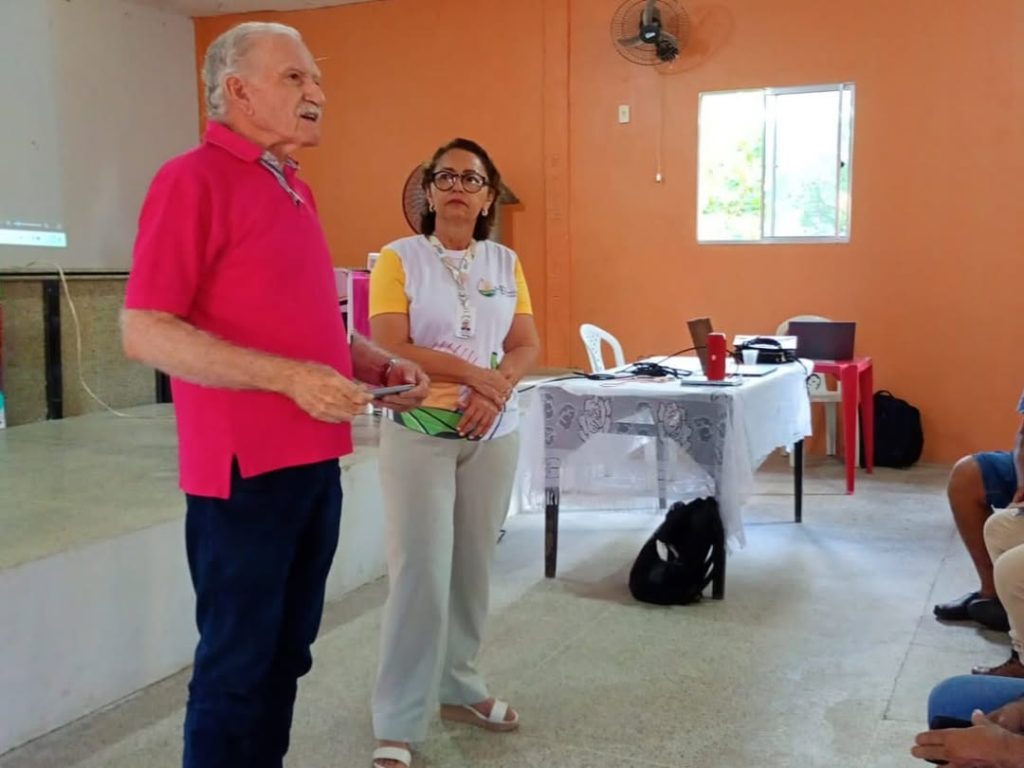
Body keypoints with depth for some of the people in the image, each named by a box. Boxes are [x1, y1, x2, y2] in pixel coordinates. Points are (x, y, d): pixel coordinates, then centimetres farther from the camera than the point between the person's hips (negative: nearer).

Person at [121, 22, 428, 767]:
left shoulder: (297, 191, 14)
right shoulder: (193, 179, -11)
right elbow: (144, 332, -18)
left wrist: (380, 363, 7)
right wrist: (290, 378, -24)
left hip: (314, 462, 8)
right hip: (245, 468, -8)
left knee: (286, 653, 17)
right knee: (236, 663, 4)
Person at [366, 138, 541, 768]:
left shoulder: (506, 263, 9)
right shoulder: (399, 258, -4)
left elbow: (528, 346, 6)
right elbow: (391, 349, -13)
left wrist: (496, 388, -13)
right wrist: (474, 371, -18)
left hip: (494, 434, 4)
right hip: (419, 433, -4)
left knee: (473, 568, 11)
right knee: (421, 575, -6)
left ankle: (460, 687, 30)